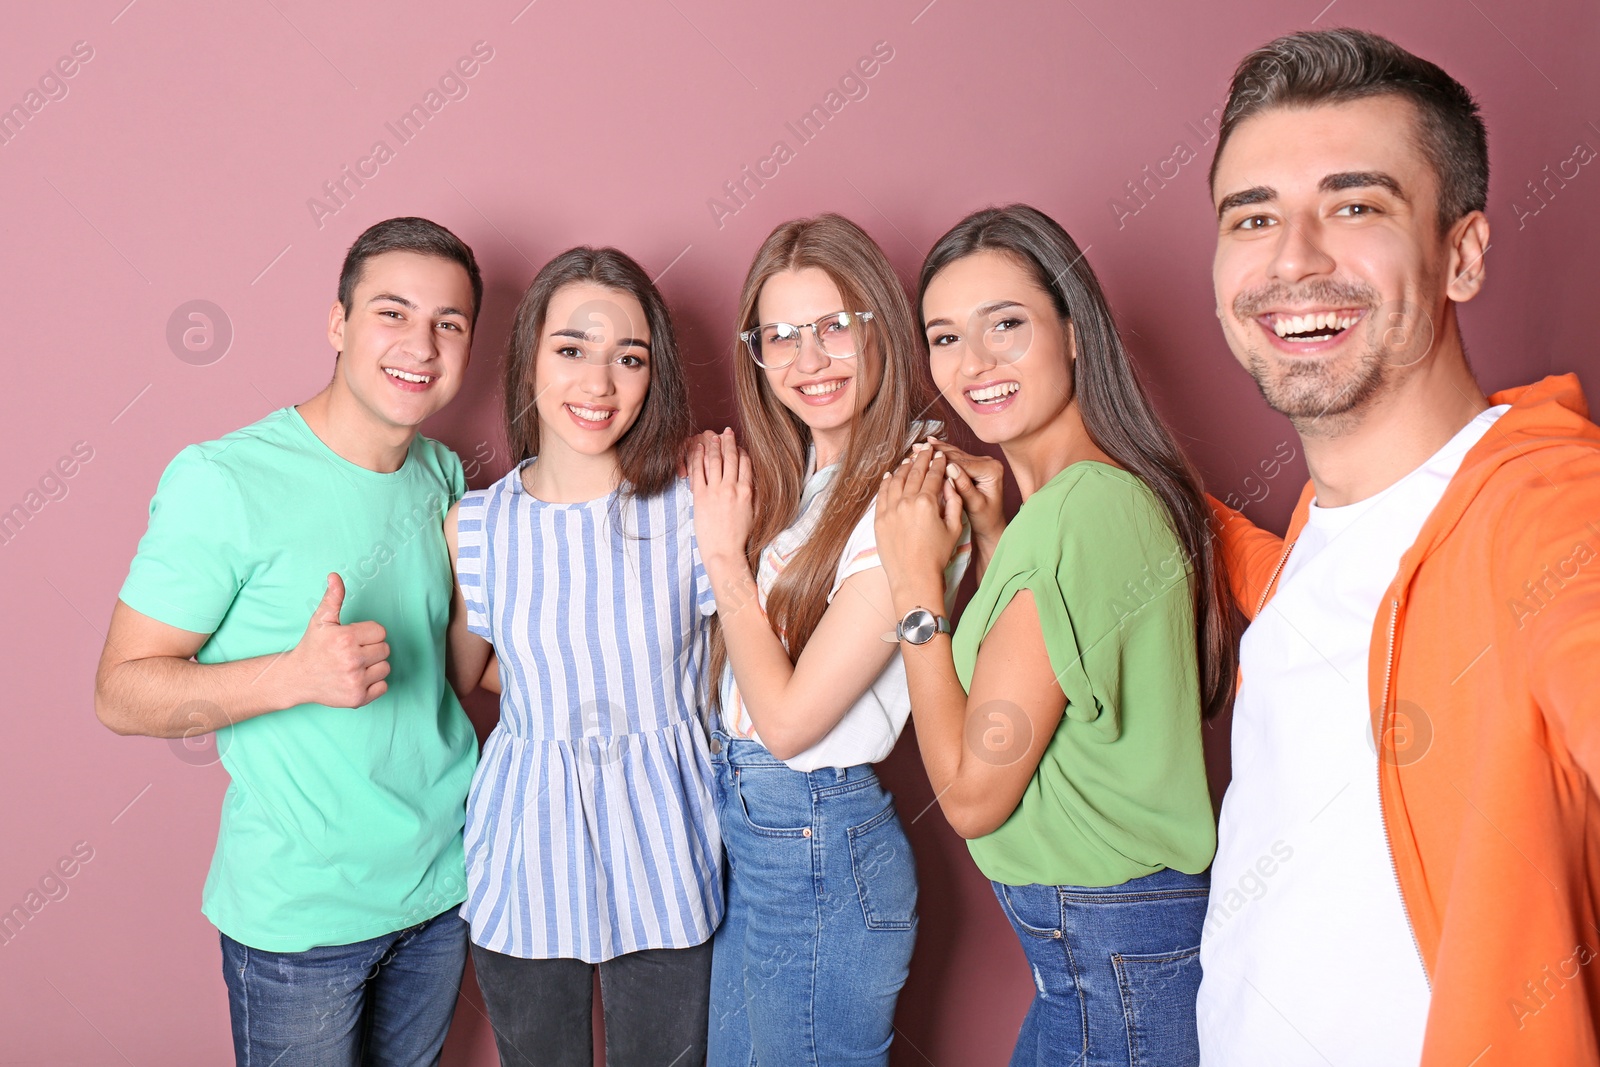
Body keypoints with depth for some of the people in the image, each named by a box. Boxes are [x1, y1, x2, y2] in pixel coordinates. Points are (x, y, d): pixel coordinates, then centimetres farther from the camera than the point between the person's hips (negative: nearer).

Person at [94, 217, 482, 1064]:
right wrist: (299, 675, -30)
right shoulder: (222, 482, -17)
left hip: (443, 880, 6)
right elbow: (121, 692, -16)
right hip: (301, 913, -5)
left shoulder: (444, 474, 2)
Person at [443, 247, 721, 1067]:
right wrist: (557, 679, 0)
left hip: (661, 853, -1)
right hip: (525, 854, 2)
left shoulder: (693, 509, -10)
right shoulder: (473, 525, -4)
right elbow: (462, 678, 9)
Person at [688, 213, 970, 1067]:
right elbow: (728, 676, 6)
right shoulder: (786, 476, 4)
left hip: (817, 847, -8)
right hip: (740, 831, 8)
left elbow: (790, 719, -21)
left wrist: (723, 552, -13)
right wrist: (721, 529, 1)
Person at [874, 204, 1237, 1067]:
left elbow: (973, 792, -20)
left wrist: (916, 583, -15)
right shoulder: (1109, 491, 4)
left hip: (1111, 954, -9)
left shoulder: (1081, 510, -26)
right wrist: (993, 536, 1)